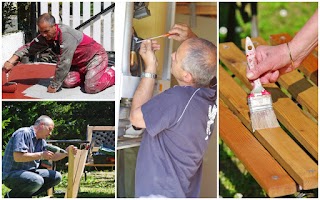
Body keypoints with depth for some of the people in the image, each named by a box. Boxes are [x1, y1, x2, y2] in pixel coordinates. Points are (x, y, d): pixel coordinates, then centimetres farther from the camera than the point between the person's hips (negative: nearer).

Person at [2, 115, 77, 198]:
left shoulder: (41, 141, 12)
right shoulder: (23, 133, -16)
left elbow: (52, 156, 15)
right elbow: (17, 157, -26)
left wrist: (66, 152, -3)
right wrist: (41, 155, -23)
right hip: (11, 174, -10)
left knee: (56, 177, 1)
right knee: (37, 181, -35)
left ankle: (24, 195, 3)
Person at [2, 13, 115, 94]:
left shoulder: (66, 35, -34)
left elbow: (64, 63, -33)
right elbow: (29, 47, -3)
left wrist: (54, 86, -26)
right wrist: (12, 61, -20)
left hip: (96, 56, -8)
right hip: (79, 63, 8)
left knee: (91, 88, -24)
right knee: (67, 82, -9)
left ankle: (111, 73, 5)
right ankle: (87, 74, 18)